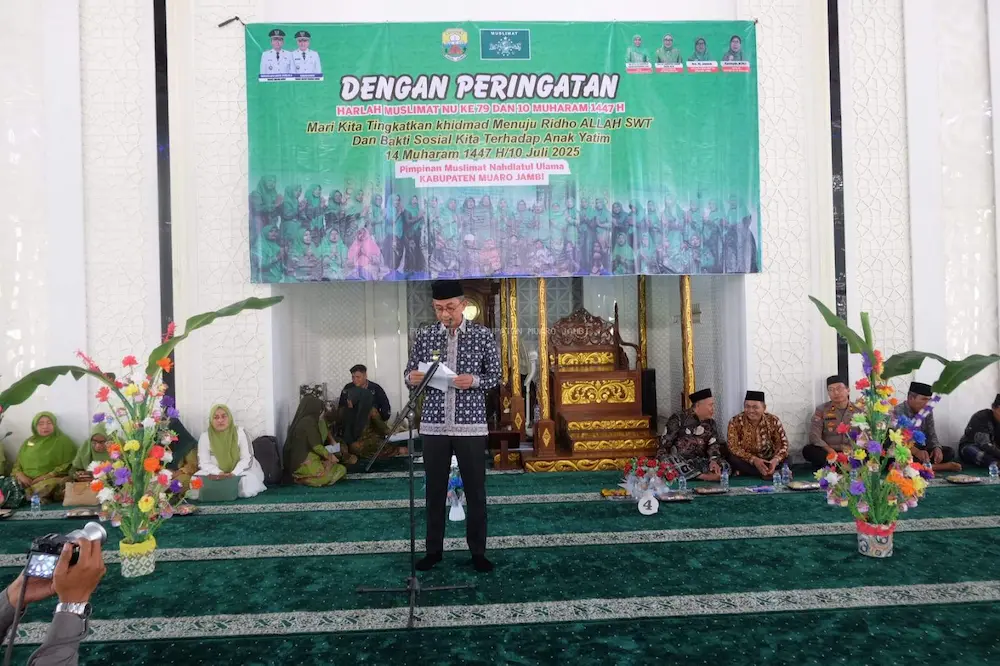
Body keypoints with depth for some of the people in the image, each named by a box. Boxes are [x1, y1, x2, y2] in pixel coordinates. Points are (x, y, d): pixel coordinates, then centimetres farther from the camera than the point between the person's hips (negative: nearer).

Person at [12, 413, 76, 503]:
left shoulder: (63, 441, 8)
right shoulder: (28, 442, 23)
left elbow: (69, 465, -2)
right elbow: (17, 463, 20)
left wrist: (47, 476, -13)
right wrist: (20, 475, -3)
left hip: (51, 480, -5)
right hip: (26, 482, 5)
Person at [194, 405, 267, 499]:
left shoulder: (240, 432, -8)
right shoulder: (205, 436, -5)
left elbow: (247, 458, -12)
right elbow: (204, 462, -9)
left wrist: (234, 473, -29)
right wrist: (219, 473, -27)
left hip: (241, 472, -2)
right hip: (216, 474, 2)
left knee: (247, 490, -31)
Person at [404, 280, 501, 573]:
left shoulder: (483, 335, -2)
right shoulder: (424, 337, 4)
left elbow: (496, 377, 1)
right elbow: (410, 374, 9)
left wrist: (474, 380, -19)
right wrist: (412, 378, -14)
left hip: (471, 425, -2)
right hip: (433, 425, 2)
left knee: (476, 491, 6)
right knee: (435, 490, 10)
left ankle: (478, 551, 21)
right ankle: (434, 549, 24)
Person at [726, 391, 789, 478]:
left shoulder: (773, 421, -9)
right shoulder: (735, 422, -15)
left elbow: (782, 443, -11)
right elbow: (733, 447, -21)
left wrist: (776, 459, -31)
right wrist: (754, 460, -34)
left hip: (768, 459, 2)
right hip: (747, 461, -2)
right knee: (732, 458, -32)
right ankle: (768, 472, -20)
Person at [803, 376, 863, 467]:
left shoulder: (858, 410, 7)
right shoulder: (821, 410, 3)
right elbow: (814, 436, -6)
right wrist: (830, 451, -22)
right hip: (828, 452, 0)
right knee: (808, 450, -31)